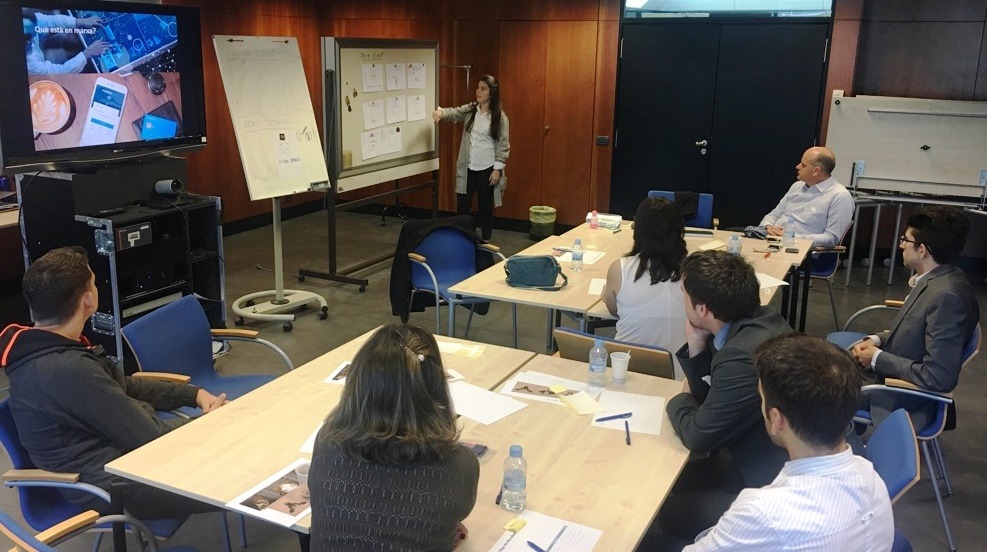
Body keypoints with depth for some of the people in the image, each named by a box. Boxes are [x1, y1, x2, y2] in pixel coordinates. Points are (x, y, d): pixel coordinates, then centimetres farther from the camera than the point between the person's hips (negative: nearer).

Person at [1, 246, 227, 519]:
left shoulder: (36, 350, 4)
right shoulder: (68, 370, -29)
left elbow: (124, 386, 15)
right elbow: (150, 437, -23)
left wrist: (194, 394, 7)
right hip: (115, 485, -10)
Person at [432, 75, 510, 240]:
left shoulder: (500, 117, -7)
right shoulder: (470, 110, 5)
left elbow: (503, 145, -7)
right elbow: (454, 112, -7)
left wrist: (497, 169, -11)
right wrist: (441, 111, -30)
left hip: (487, 168, -3)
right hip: (467, 167, 4)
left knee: (485, 207, 8)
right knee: (462, 206, 5)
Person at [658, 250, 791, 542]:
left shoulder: (744, 357, -33)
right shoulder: (761, 320, -4)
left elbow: (698, 436, -19)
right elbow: (711, 396, 8)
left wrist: (679, 401, 1)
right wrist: (697, 347, -8)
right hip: (789, 465, 9)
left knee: (668, 511, 1)